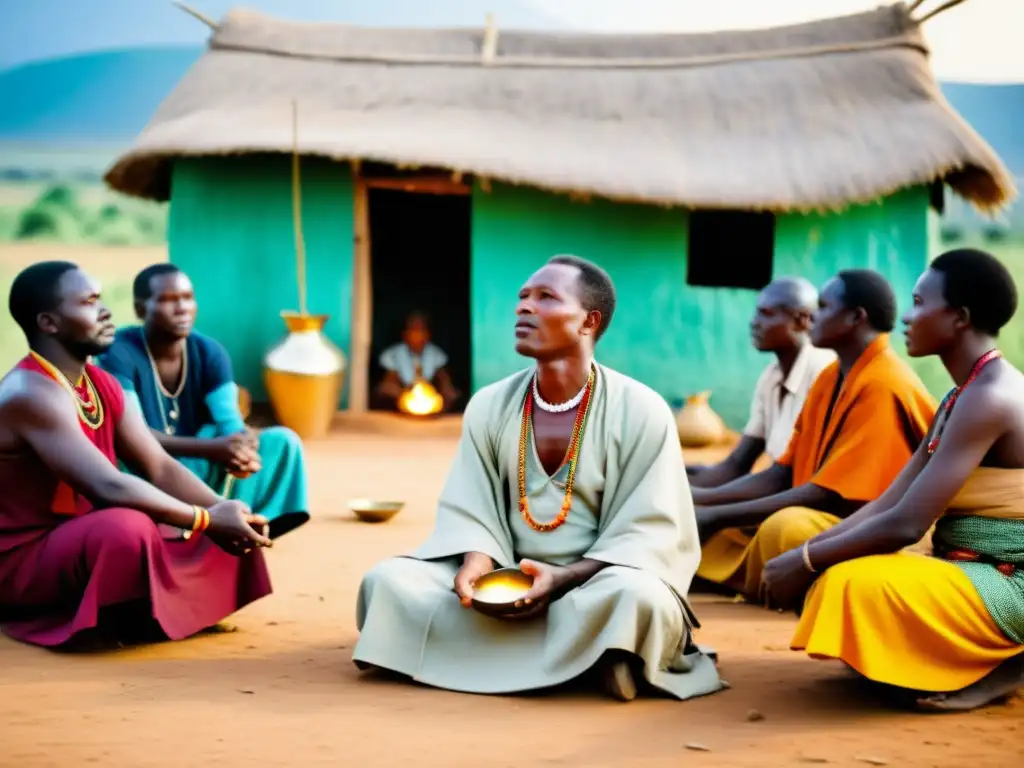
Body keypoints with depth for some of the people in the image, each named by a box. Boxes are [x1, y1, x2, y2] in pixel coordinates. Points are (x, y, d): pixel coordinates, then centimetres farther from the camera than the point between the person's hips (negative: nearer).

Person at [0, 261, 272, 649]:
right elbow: (109, 488, -32)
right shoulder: (31, 394, -23)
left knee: (231, 535, 4)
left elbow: (162, 468, 1)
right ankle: (105, 623, -12)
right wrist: (208, 520, -27)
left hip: (82, 544, 9)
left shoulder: (102, 384, 5)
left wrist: (225, 514, -16)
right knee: (127, 526, -38)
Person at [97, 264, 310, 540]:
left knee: (282, 441, -11)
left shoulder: (210, 352, -3)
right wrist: (211, 449, -40)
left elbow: (231, 423, -13)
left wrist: (242, 450, -39)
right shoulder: (119, 353, -18)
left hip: (197, 469, 5)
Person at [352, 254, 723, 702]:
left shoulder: (641, 411, -7)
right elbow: (469, 510, 4)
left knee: (637, 597, -38)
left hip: (596, 585, -4)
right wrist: (477, 562, -20)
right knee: (388, 581, -17)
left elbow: (649, 531, -10)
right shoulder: (489, 406, 5)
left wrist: (565, 578, -24)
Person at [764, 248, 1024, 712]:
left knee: (858, 584, -30)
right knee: (831, 572, 9)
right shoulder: (963, 396, 11)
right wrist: (805, 555, -3)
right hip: (969, 573, 10)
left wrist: (807, 561, -14)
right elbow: (889, 503, 8)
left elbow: (905, 524, -25)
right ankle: (970, 660, 5)